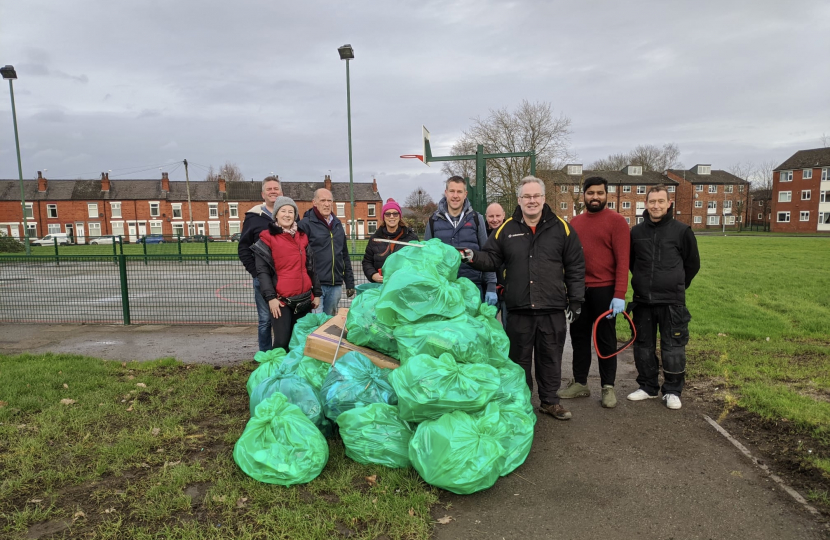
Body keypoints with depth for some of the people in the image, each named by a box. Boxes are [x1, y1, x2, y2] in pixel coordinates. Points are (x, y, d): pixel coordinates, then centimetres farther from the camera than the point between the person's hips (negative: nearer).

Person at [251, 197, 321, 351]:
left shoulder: (302, 237, 14)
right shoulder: (267, 238, -1)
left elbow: (310, 268, 17)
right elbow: (262, 271, -7)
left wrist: (316, 293, 13)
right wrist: (270, 297, -16)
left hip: (304, 299, 5)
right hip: (281, 300, -5)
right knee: (282, 342, -8)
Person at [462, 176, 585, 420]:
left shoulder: (560, 227, 1)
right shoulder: (507, 229, 4)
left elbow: (575, 267, 3)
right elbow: (491, 258, 8)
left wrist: (575, 300, 1)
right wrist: (473, 257, -12)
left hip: (553, 309, 0)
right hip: (519, 310, 1)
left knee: (550, 357, 12)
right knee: (519, 359, 12)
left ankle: (550, 401, 30)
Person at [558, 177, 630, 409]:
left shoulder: (616, 221, -5)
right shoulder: (575, 222, 10)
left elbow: (622, 260, -11)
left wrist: (620, 295, -17)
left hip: (605, 291, -5)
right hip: (578, 290, 5)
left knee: (606, 339, 6)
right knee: (579, 337, 12)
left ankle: (608, 388, 18)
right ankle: (580, 383, 25)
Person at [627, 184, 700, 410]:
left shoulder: (682, 231, -3)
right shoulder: (636, 232, 4)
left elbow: (692, 263, 7)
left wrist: (677, 286, 12)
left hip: (672, 302, -3)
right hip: (642, 301, 3)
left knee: (673, 347, 3)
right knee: (643, 346, 11)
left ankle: (673, 391, 16)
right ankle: (647, 387, 25)